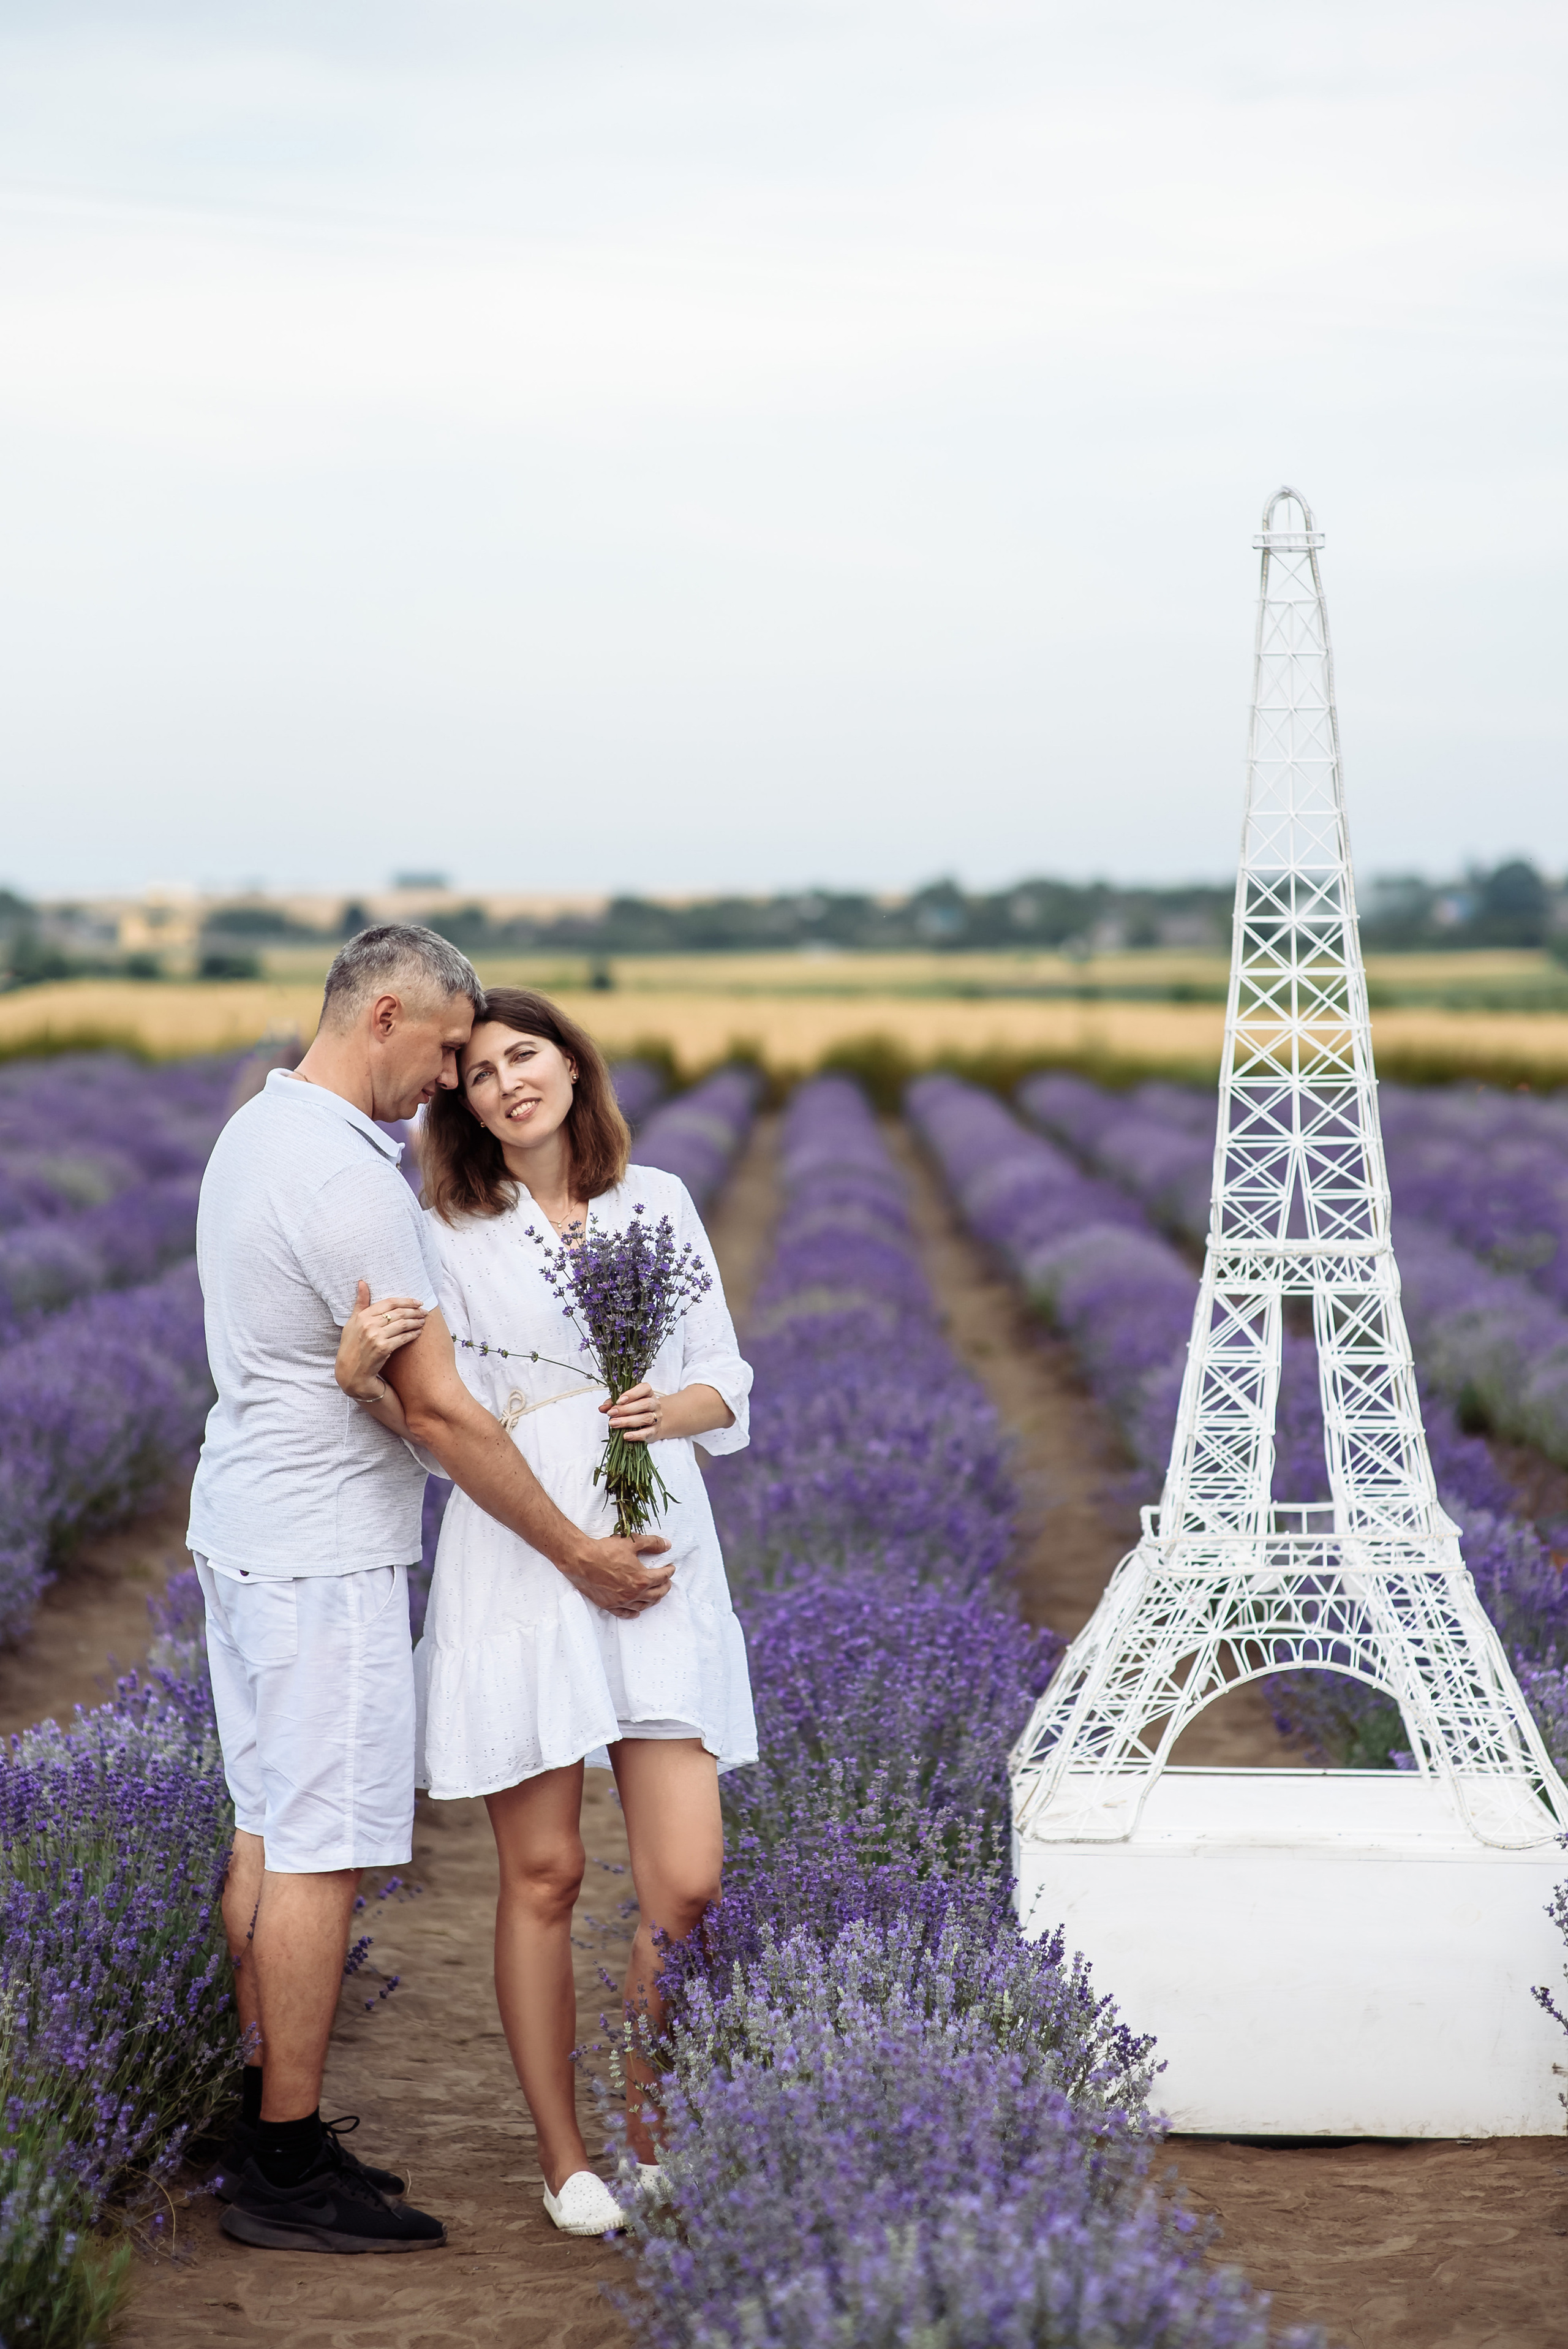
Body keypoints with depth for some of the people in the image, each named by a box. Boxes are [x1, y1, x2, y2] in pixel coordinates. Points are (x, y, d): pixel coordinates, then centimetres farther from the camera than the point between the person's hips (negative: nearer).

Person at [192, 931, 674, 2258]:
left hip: (248, 1535, 10)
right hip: (326, 1555, -10)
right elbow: (445, 1411, -18)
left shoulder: (258, 1131, 10)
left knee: (268, 1829, 14)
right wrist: (575, 1553, -10)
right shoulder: (345, 1181, -21)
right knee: (323, 1851, -5)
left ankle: (268, 2127, 22)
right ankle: (289, 2173, 0)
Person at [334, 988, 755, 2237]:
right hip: (517, 1565, -2)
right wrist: (367, 1380, -20)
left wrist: (671, 1409, -7)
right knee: (543, 1874, 3)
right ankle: (563, 2159, 16)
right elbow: (439, 1427, 0)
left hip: (661, 1558, 2)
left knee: (688, 1881, -4)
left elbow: (727, 1383, 14)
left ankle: (651, 2135, 17)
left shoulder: (658, 1203, 11)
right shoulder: (451, 1235, 4)